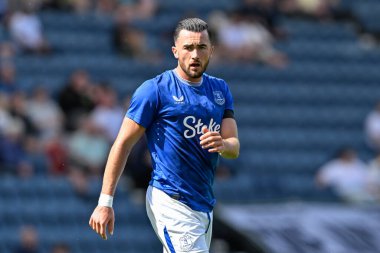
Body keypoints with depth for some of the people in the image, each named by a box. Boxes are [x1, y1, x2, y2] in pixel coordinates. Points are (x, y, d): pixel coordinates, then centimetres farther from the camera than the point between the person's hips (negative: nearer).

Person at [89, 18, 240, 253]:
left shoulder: (220, 90, 13)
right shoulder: (155, 90, -7)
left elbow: (235, 147, 8)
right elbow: (123, 143, -6)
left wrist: (222, 144, -18)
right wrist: (105, 202, -11)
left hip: (205, 204, 7)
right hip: (171, 204, -7)